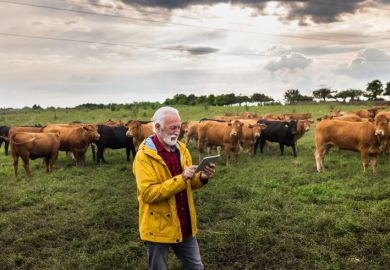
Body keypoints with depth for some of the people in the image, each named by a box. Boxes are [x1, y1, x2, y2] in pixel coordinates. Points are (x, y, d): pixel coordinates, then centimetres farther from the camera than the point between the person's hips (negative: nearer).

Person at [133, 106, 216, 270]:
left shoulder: (181, 149, 5)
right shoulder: (144, 155, -17)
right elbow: (148, 193, -25)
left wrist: (202, 178, -11)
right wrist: (180, 178, -29)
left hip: (185, 225, 6)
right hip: (158, 227, -6)